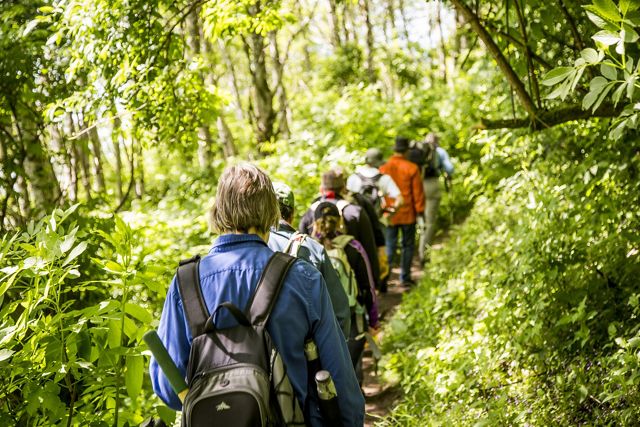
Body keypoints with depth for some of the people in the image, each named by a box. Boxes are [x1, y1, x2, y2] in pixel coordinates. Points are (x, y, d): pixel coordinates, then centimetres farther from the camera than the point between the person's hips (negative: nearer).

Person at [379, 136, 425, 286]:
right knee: (408, 245, 11)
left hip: (389, 215, 1)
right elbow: (418, 192, -5)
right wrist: (420, 213, 2)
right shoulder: (412, 168, -8)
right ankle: (405, 277, 13)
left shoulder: (383, 168, -4)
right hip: (408, 215, -1)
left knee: (389, 246, 9)